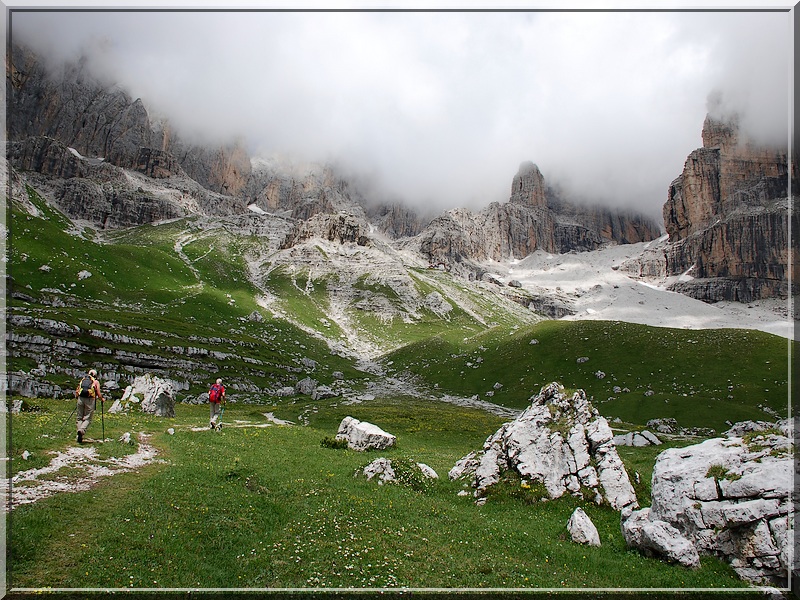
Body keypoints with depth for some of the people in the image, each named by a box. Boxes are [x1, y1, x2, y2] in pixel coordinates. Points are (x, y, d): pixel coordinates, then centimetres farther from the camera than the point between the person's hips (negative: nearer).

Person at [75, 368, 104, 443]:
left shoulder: (83, 379, 22)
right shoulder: (96, 381, 13)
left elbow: (77, 391, 18)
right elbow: (98, 393, 4)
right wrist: (102, 399, 21)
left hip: (80, 398, 3)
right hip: (90, 399, -3)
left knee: (79, 417, 12)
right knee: (87, 418, -1)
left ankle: (79, 430, -1)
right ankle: (82, 430, -25)